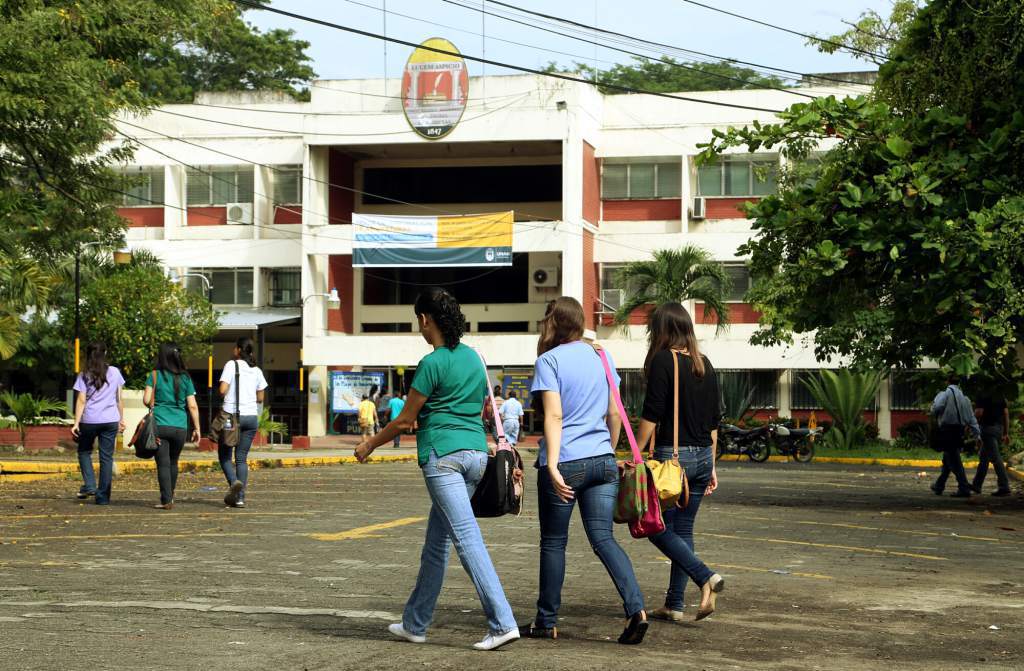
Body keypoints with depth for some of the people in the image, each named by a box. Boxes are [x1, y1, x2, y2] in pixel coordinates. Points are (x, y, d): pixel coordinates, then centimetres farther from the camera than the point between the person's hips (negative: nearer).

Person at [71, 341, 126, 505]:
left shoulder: (84, 376, -1)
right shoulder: (114, 372, 5)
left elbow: (81, 401, -7)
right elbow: (119, 398, 8)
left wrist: (76, 423, -7)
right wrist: (121, 419, 16)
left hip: (89, 420, -1)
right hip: (110, 420, 1)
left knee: (84, 451, 19)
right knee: (106, 457, 5)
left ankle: (89, 486, 3)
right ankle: (103, 496, 4)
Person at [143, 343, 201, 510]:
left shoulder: (155, 375, -1)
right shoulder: (185, 378, 5)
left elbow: (146, 400, -7)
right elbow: (192, 406, 4)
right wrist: (197, 428, 9)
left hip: (160, 425, -3)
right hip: (180, 427, 3)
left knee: (163, 463, -1)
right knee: (173, 462, 18)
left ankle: (166, 500, -7)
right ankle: (170, 496, 28)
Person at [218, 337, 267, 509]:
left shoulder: (231, 365, -4)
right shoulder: (256, 370, 9)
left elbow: (222, 390, -13)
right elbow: (260, 398, 11)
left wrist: (228, 395, 9)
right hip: (251, 416, 4)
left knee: (224, 454, 10)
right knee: (241, 458, 8)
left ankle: (234, 482, -16)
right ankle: (240, 497, 0)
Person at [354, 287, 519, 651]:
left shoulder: (432, 364, -9)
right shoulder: (473, 357, 13)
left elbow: (405, 419, -4)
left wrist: (371, 443, 12)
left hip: (443, 455, -8)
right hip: (476, 452, 8)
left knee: (468, 539, -12)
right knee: (436, 542, 15)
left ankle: (503, 623, -21)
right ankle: (415, 624, 23)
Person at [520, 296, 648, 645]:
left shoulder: (549, 361, -6)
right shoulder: (600, 356, 12)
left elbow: (554, 416, -16)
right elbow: (614, 413, 14)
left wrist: (552, 464, -22)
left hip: (565, 462, -5)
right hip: (603, 461, 5)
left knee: (553, 542, 8)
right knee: (603, 538, 1)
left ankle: (546, 621, 18)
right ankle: (636, 608, -17)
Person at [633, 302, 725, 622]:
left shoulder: (663, 360, -9)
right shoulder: (704, 364, 12)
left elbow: (651, 414, -14)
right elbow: (714, 420, 15)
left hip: (672, 455, -7)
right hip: (702, 456, 7)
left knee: (659, 528, 1)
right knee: (683, 529, 12)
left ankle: (706, 578, -16)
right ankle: (674, 604, 13)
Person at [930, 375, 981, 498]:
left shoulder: (945, 393, -4)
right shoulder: (964, 397, 13)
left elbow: (937, 407, -21)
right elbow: (971, 418, 12)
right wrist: (977, 435, 11)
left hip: (947, 430, -7)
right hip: (959, 431, 7)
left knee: (954, 461, -6)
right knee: (947, 460, 18)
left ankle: (964, 488, -11)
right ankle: (939, 486, 29)